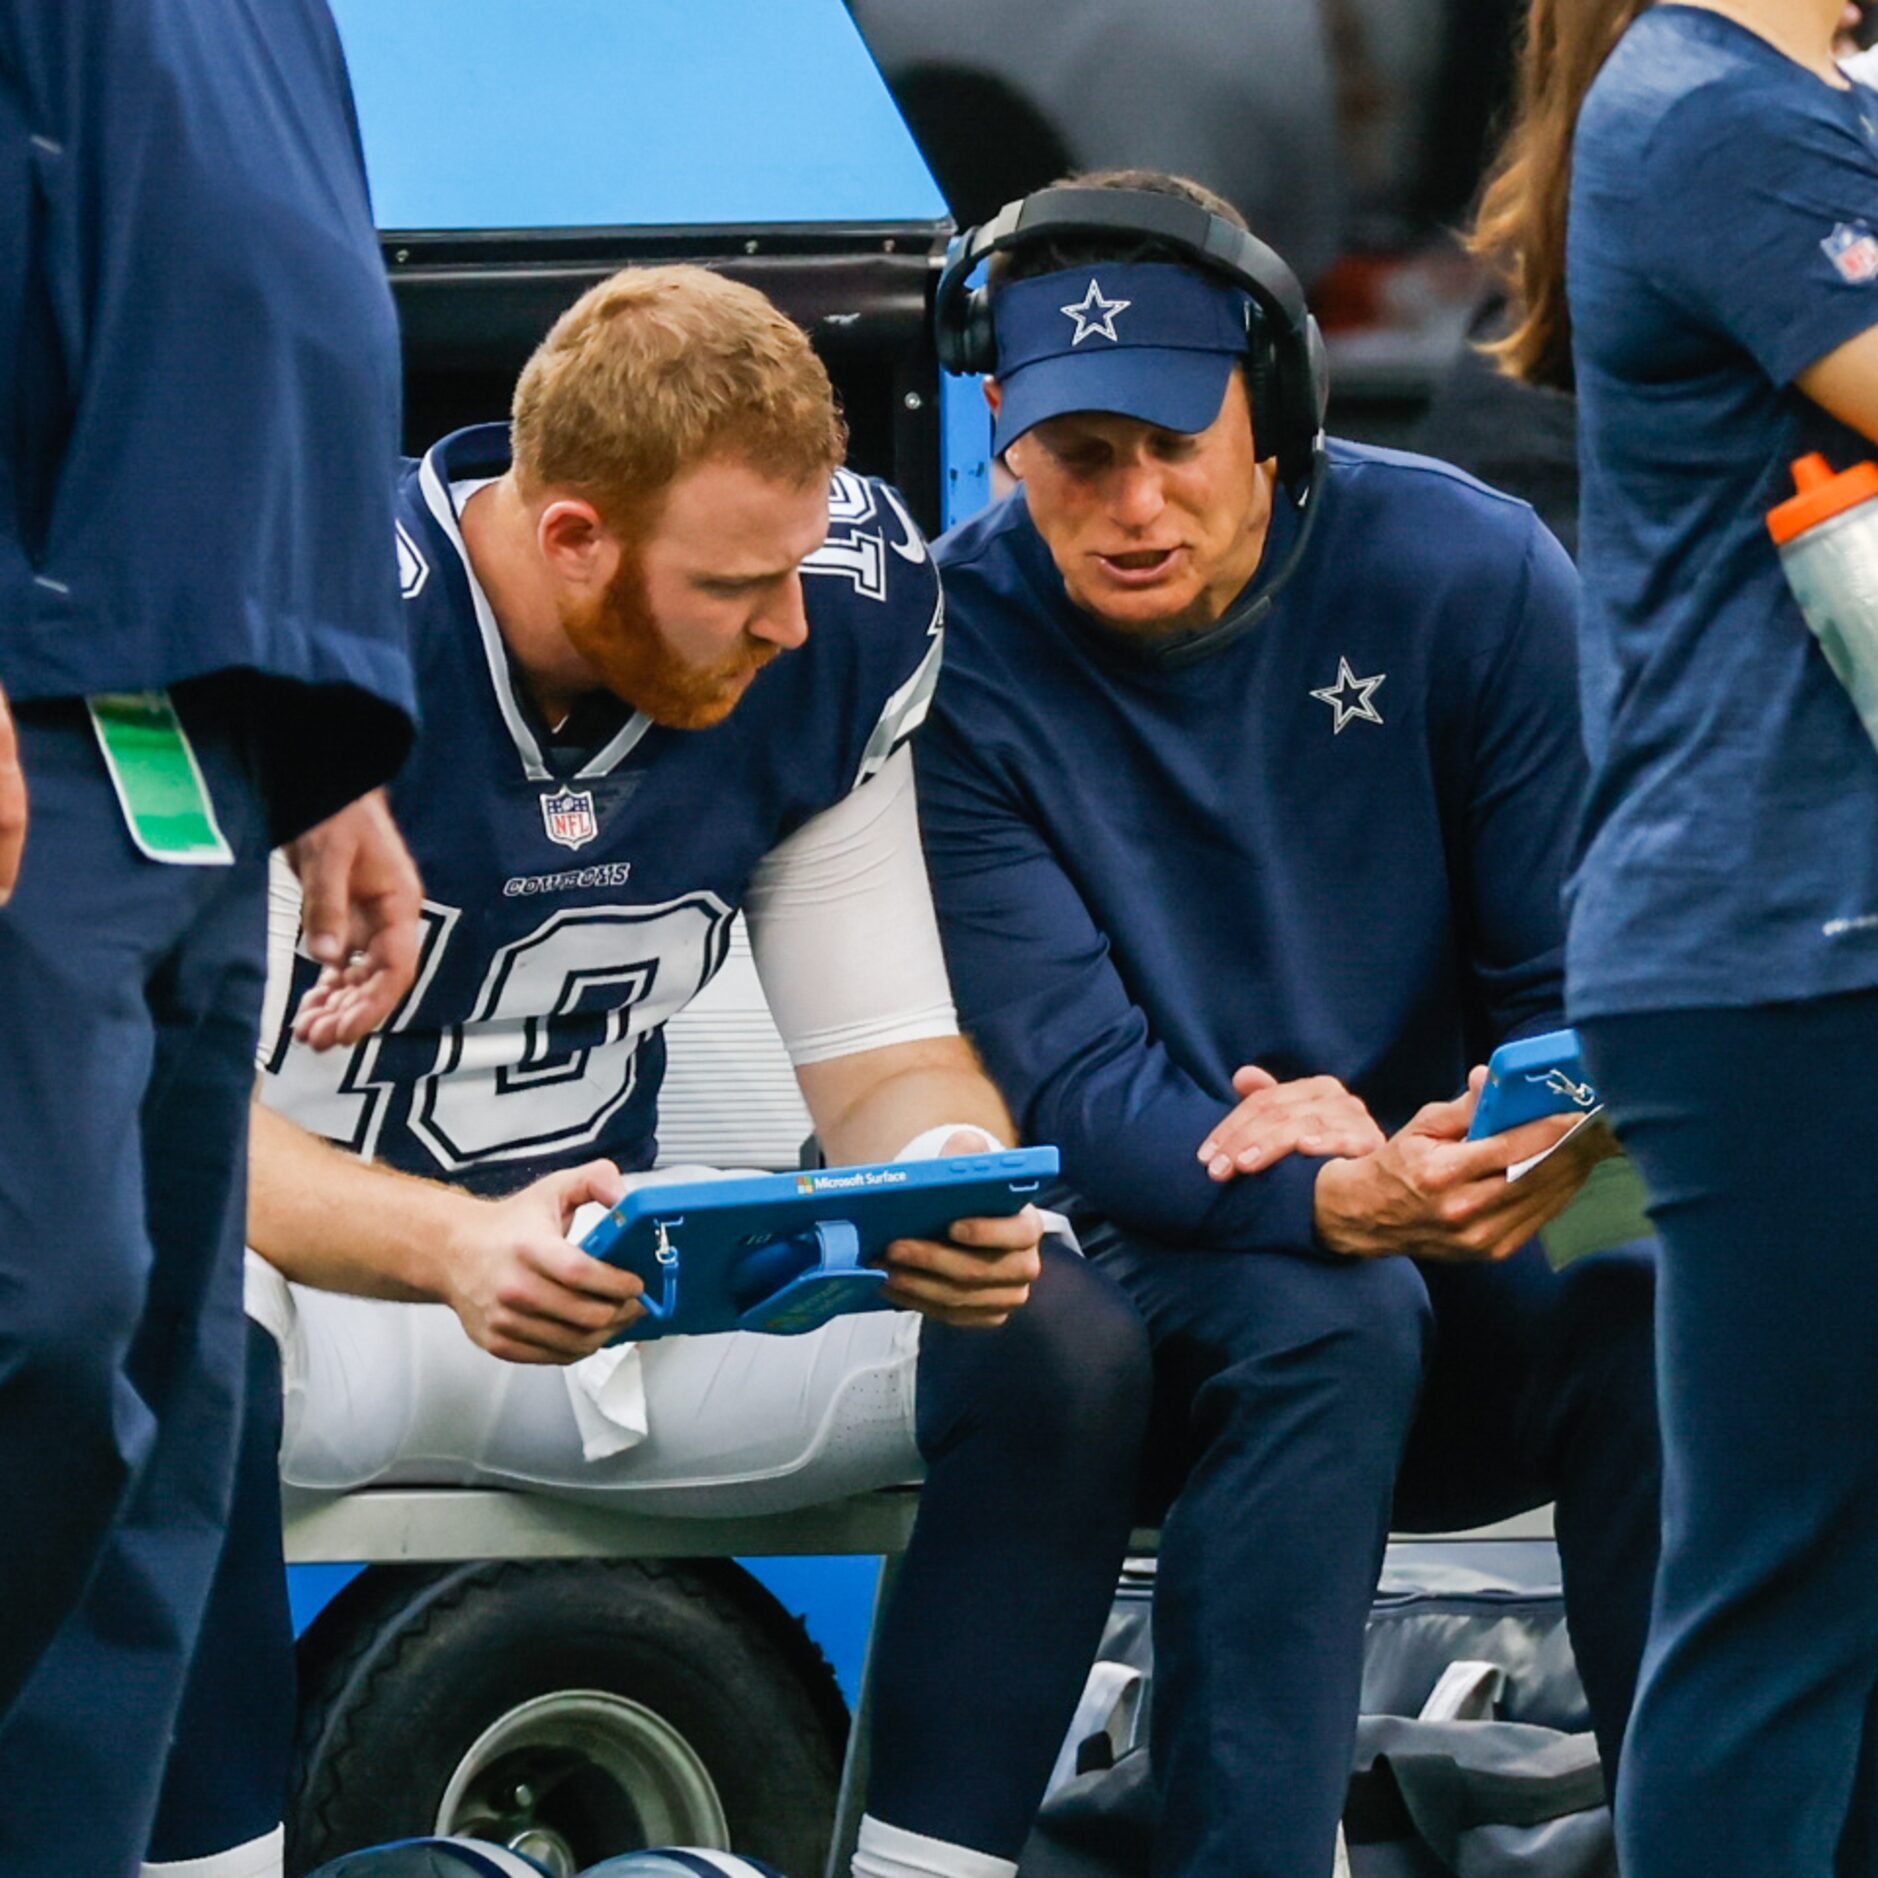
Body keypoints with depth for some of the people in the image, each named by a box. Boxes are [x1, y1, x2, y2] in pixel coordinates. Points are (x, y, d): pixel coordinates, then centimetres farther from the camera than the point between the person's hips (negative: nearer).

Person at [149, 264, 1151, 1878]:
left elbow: (885, 1049, 0)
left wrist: (952, 1176, -25)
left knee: (1066, 1353, -17)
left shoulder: (844, 625, -7)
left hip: (609, 1262, 5)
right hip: (320, 1262, -5)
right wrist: (461, 1249, -43)